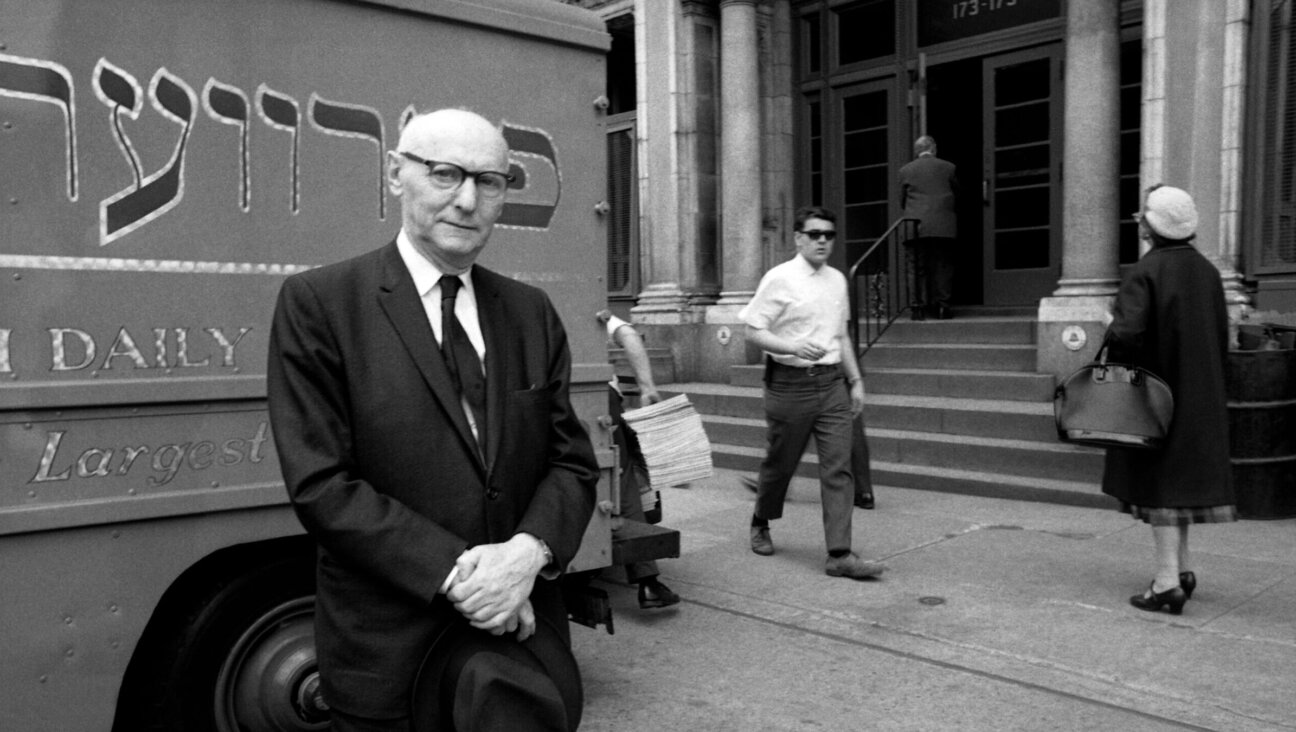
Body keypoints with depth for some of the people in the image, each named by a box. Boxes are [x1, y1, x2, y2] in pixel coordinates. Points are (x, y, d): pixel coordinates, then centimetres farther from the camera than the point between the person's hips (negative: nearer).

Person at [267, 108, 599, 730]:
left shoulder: (532, 312, 6)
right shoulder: (317, 303, -8)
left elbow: (573, 461, 3)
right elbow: (320, 484, -13)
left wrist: (529, 551, -16)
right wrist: (455, 572, -19)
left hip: (525, 632, 4)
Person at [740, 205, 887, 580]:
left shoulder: (837, 280, 11)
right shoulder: (780, 279, -8)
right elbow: (753, 330, -10)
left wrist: (856, 380, 16)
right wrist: (791, 347, -25)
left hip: (832, 382, 5)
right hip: (790, 383, -4)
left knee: (838, 468, -4)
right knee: (780, 462, 11)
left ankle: (840, 554, -3)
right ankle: (760, 525, 37)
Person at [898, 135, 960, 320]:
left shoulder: (905, 170, 5)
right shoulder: (948, 168, 5)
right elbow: (957, 195, 14)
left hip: (916, 227, 0)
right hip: (943, 226, 0)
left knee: (916, 268, 2)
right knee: (942, 266, 6)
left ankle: (917, 307, -1)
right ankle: (942, 306, 3)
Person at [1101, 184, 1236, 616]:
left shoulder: (1146, 272, -16)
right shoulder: (1206, 271, 5)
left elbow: (1125, 333, -27)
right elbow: (1222, 338, 10)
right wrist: (1204, 378, 19)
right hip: (1201, 395, 7)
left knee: (1160, 482, -1)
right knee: (1184, 479, 18)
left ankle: (1167, 583, 1)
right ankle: (1182, 570, 26)